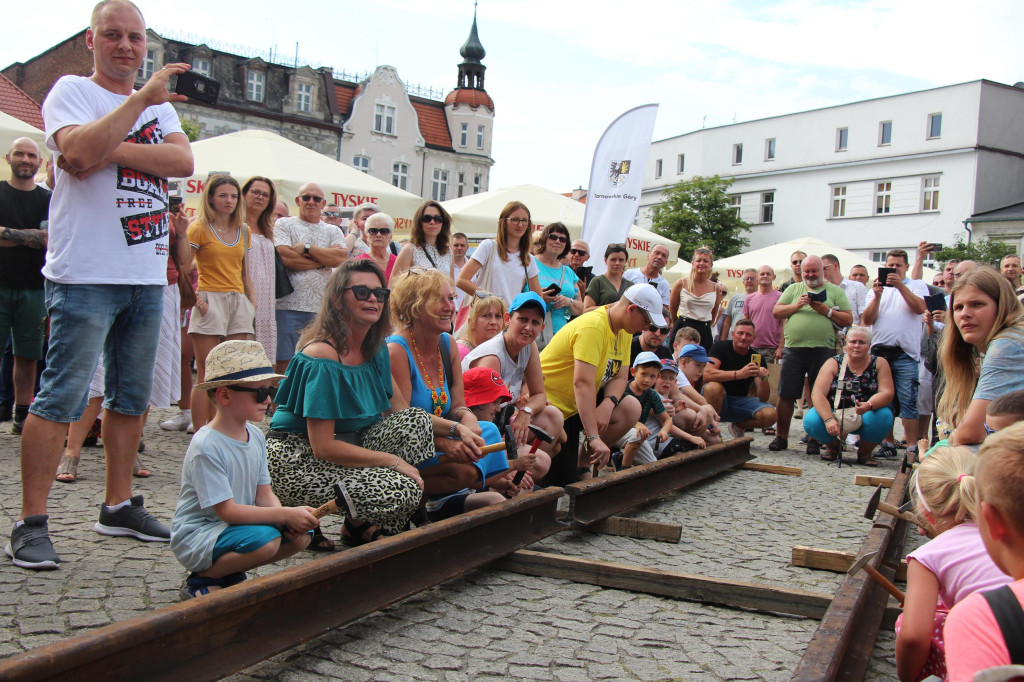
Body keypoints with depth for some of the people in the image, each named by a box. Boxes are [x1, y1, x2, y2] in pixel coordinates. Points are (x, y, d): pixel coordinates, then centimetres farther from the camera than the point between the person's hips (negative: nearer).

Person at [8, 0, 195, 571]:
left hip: (148, 274, 6)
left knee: (133, 398, 11)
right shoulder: (72, 90, 1)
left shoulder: (160, 104, 18)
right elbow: (80, 151, -20)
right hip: (86, 274, -6)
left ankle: (119, 506, 22)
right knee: (61, 399, -7)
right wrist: (140, 99, -16)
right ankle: (32, 523, 1)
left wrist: (113, 149, -12)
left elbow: (184, 162, -1)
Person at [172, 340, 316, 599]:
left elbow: (264, 494, 5)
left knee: (301, 535, -10)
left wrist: (285, 516, -16)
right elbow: (226, 510, -24)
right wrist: (285, 514, -27)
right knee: (265, 540, -31)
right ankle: (201, 579, -8)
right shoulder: (206, 446, -22)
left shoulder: (256, 436, 4)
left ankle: (231, 573, 6)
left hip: (237, 524, 8)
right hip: (195, 536, -8)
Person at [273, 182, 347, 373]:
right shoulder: (284, 225, 8)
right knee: (283, 362, -3)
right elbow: (285, 258, -9)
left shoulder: (333, 231, 17)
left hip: (322, 307, 3)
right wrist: (324, 259, -3)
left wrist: (307, 248, -7)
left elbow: (341, 258, -4)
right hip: (289, 306, -3)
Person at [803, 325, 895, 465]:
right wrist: (829, 419, -31)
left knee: (884, 416, -32)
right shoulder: (834, 363, -4)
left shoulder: (879, 363, 0)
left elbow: (887, 393, -12)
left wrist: (869, 405, -34)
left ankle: (864, 452, -2)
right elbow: (817, 393, -15)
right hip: (835, 414, 0)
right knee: (811, 420, -29)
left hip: (865, 417, 0)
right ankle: (833, 446, 7)